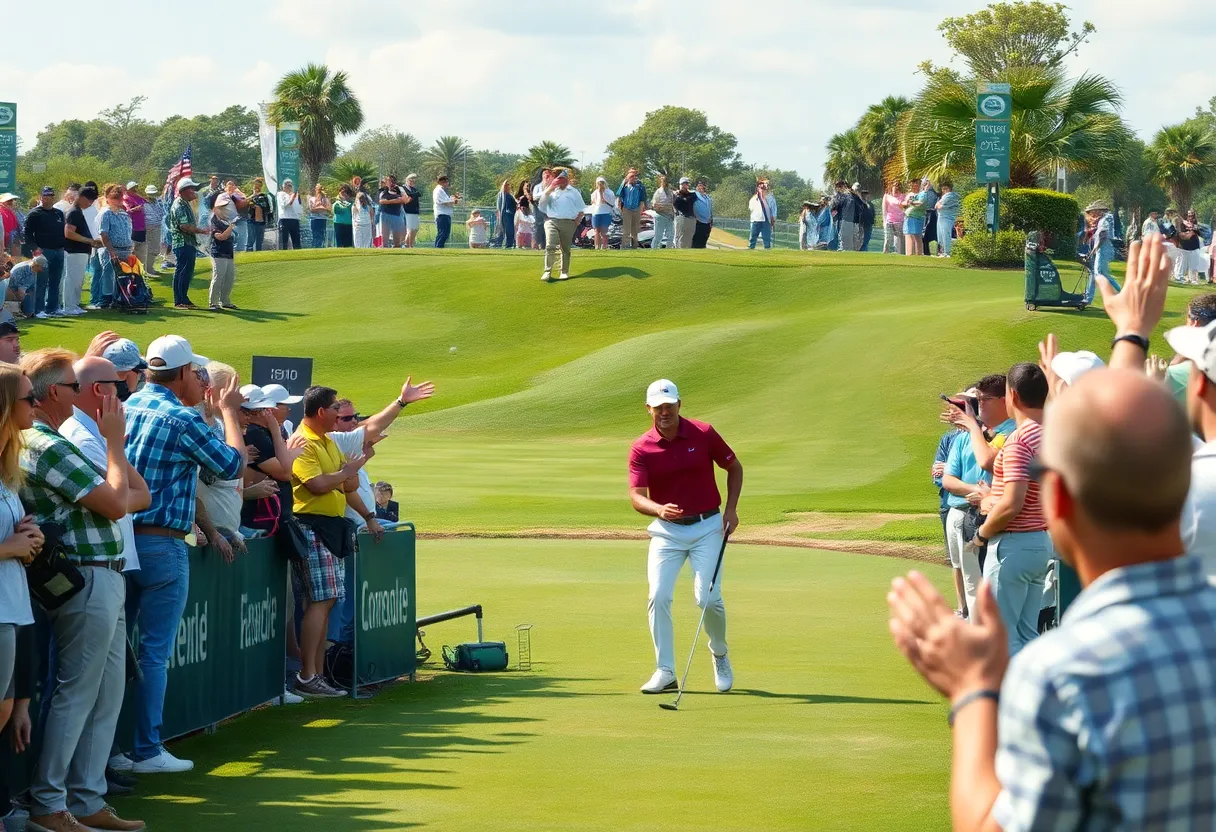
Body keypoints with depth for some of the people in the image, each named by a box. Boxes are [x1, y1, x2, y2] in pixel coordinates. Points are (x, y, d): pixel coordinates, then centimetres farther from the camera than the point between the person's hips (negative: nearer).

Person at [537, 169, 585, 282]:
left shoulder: (574, 192, 12)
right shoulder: (551, 191, 12)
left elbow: (581, 209, 15)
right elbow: (541, 204, 0)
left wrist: (577, 220, -1)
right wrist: (549, 189, -7)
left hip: (568, 223, 1)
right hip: (552, 221, -1)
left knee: (565, 249, 5)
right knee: (550, 246, -17)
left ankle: (565, 272, 14)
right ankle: (547, 272, -20)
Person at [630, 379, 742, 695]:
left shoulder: (703, 434, -5)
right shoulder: (641, 449, -6)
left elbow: (735, 468, 9)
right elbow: (636, 496, -15)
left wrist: (731, 508, -2)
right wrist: (659, 509, -36)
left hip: (707, 527, -1)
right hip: (667, 530, 1)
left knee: (708, 598, -12)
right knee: (659, 597, -12)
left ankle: (720, 654, 18)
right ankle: (665, 672, -2)